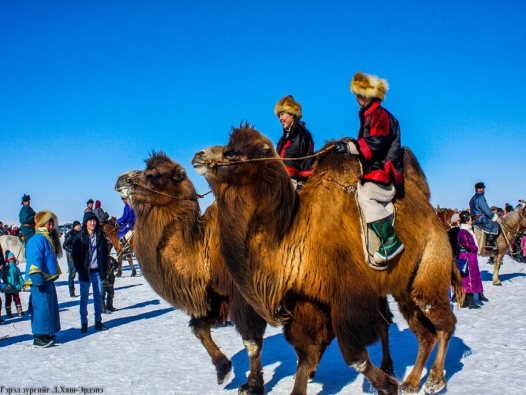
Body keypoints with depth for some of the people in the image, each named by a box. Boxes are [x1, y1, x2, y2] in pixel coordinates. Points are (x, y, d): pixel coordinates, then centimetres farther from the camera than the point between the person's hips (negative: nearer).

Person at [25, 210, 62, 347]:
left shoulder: (48, 239, 19)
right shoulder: (37, 240, -14)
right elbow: (34, 260, -22)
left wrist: (56, 272, 26)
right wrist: (36, 276, -29)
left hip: (48, 279, 11)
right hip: (40, 281, -11)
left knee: (50, 306, 15)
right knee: (42, 306, -11)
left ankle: (47, 334, 23)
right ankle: (39, 336, -8)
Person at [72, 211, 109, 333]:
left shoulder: (100, 236, 4)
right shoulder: (80, 237, -5)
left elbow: (106, 253, 8)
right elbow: (75, 255, -4)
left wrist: (104, 269, 0)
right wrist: (80, 271, -10)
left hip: (98, 271, 3)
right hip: (85, 272, -3)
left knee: (98, 296, 9)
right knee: (84, 297, 3)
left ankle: (98, 321, 17)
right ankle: (84, 324, 8)